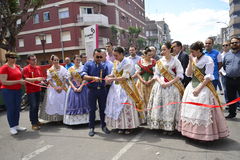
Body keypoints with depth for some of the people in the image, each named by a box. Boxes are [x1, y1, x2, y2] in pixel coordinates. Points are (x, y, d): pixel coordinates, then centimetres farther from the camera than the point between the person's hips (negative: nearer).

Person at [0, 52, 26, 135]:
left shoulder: (17, 66, 8)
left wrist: (23, 81, 0)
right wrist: (18, 81, -21)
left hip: (18, 90, 7)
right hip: (8, 91, -6)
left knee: (17, 108, 12)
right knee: (11, 109, 1)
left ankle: (16, 125, 24)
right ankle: (12, 127, 15)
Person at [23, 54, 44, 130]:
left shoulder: (38, 68, 10)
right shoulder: (26, 69, -8)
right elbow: (26, 79, -18)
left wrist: (42, 81, 0)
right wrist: (36, 79, -30)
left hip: (38, 90, 6)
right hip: (30, 90, -6)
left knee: (37, 106, 12)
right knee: (33, 106, -7)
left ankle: (36, 120, 25)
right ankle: (33, 124, 0)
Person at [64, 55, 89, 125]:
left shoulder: (83, 67, 1)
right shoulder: (70, 69, 4)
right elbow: (69, 80, 2)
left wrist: (81, 87, -15)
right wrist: (74, 88, -11)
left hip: (82, 87, 0)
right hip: (73, 88, 1)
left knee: (83, 102, 3)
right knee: (73, 103, 2)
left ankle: (83, 119, 11)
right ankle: (73, 119, 9)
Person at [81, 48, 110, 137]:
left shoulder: (104, 66, 9)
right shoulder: (88, 64, 1)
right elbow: (83, 75, -11)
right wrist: (93, 78, -24)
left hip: (102, 90, 2)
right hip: (92, 90, -2)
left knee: (103, 108, 10)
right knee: (92, 109, 7)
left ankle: (103, 126, 28)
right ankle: (91, 128, 21)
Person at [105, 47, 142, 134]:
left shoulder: (127, 62, -10)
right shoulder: (115, 62, 9)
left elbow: (124, 77, -16)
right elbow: (113, 73, 13)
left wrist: (112, 79, -18)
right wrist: (108, 76, -8)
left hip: (126, 87, -6)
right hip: (116, 86, 6)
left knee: (127, 106, -1)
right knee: (117, 105, 5)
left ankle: (129, 126, 13)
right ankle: (120, 126, 17)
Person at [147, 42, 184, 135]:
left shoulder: (175, 61, 0)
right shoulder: (159, 61, 9)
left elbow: (179, 75, -4)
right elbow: (156, 74, 8)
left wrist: (169, 83, -15)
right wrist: (161, 82, -10)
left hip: (173, 87, -3)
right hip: (161, 86, 3)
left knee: (171, 106, -2)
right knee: (160, 106, 1)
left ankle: (171, 127, 9)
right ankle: (164, 127, 13)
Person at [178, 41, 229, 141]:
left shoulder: (208, 60, -7)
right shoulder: (193, 59, 9)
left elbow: (208, 77, -13)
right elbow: (188, 74, 3)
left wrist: (199, 88, -19)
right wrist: (190, 62, -5)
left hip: (203, 87, -6)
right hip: (192, 86, 6)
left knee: (202, 111, -4)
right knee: (190, 110, 7)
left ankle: (205, 134, 8)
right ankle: (192, 131, 19)